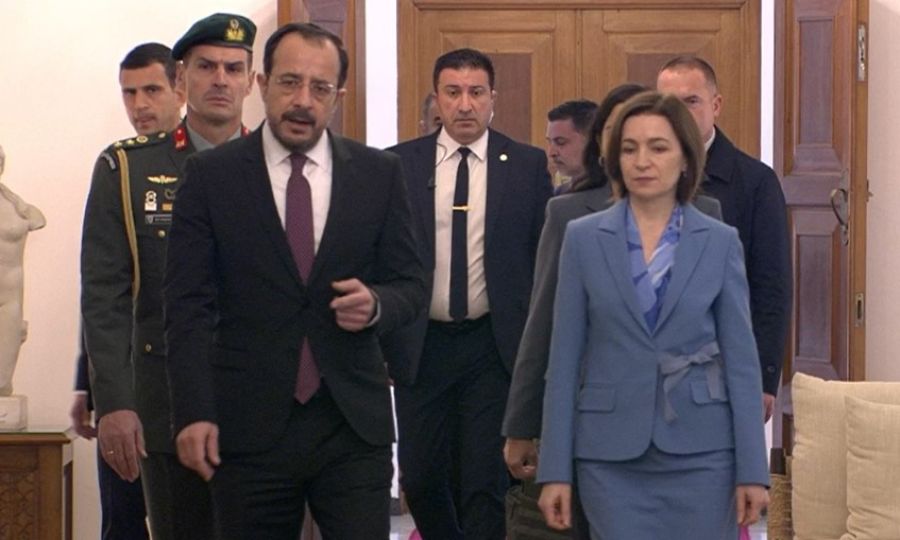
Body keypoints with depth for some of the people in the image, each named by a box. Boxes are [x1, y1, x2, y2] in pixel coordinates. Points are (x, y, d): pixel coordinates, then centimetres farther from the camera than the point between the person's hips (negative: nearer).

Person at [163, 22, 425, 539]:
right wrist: (193, 413, -11)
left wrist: (377, 303, -13)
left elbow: (411, 284, 11)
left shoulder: (379, 173, 6)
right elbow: (188, 304, -2)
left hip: (354, 422, 1)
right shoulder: (211, 175, 1)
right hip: (248, 425, -1)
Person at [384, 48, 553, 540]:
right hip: (420, 346, 2)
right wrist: (379, 334, 2)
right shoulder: (398, 165, 3)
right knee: (420, 477, 8)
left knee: (486, 480, -2)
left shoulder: (529, 166, 1)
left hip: (495, 346, -1)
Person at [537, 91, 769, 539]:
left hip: (701, 452, 0)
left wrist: (752, 469, -3)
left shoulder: (720, 242, 2)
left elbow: (741, 359, 2)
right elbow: (564, 359, 2)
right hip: (611, 455, 0)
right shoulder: (583, 238, 3)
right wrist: (555, 469, -2)